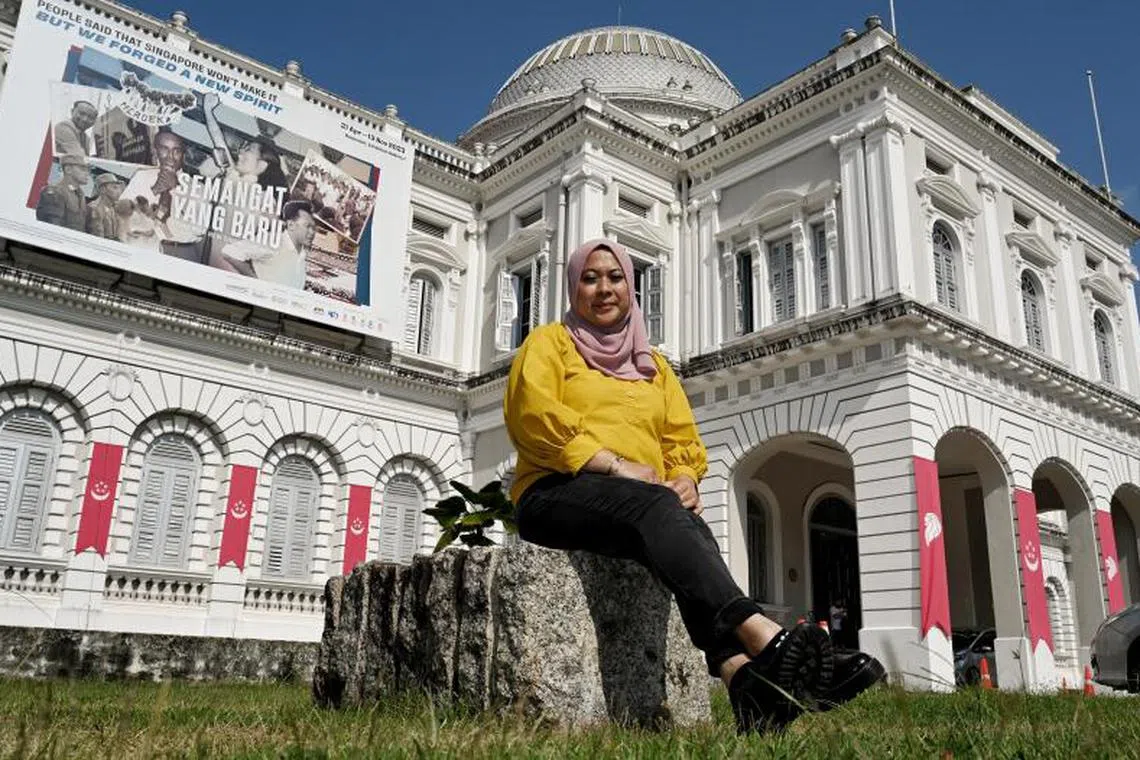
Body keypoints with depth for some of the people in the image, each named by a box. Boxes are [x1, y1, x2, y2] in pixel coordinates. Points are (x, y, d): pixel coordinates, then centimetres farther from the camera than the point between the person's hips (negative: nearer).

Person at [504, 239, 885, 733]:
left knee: (685, 522, -33)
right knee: (656, 505, -36)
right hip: (557, 493, -4)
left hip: (644, 506, 4)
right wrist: (614, 465, -15)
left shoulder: (652, 364, 27)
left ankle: (741, 673, -54)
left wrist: (684, 479, -6)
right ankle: (762, 635, -55)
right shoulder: (550, 341, 13)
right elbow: (532, 414, -6)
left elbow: (683, 440, 18)